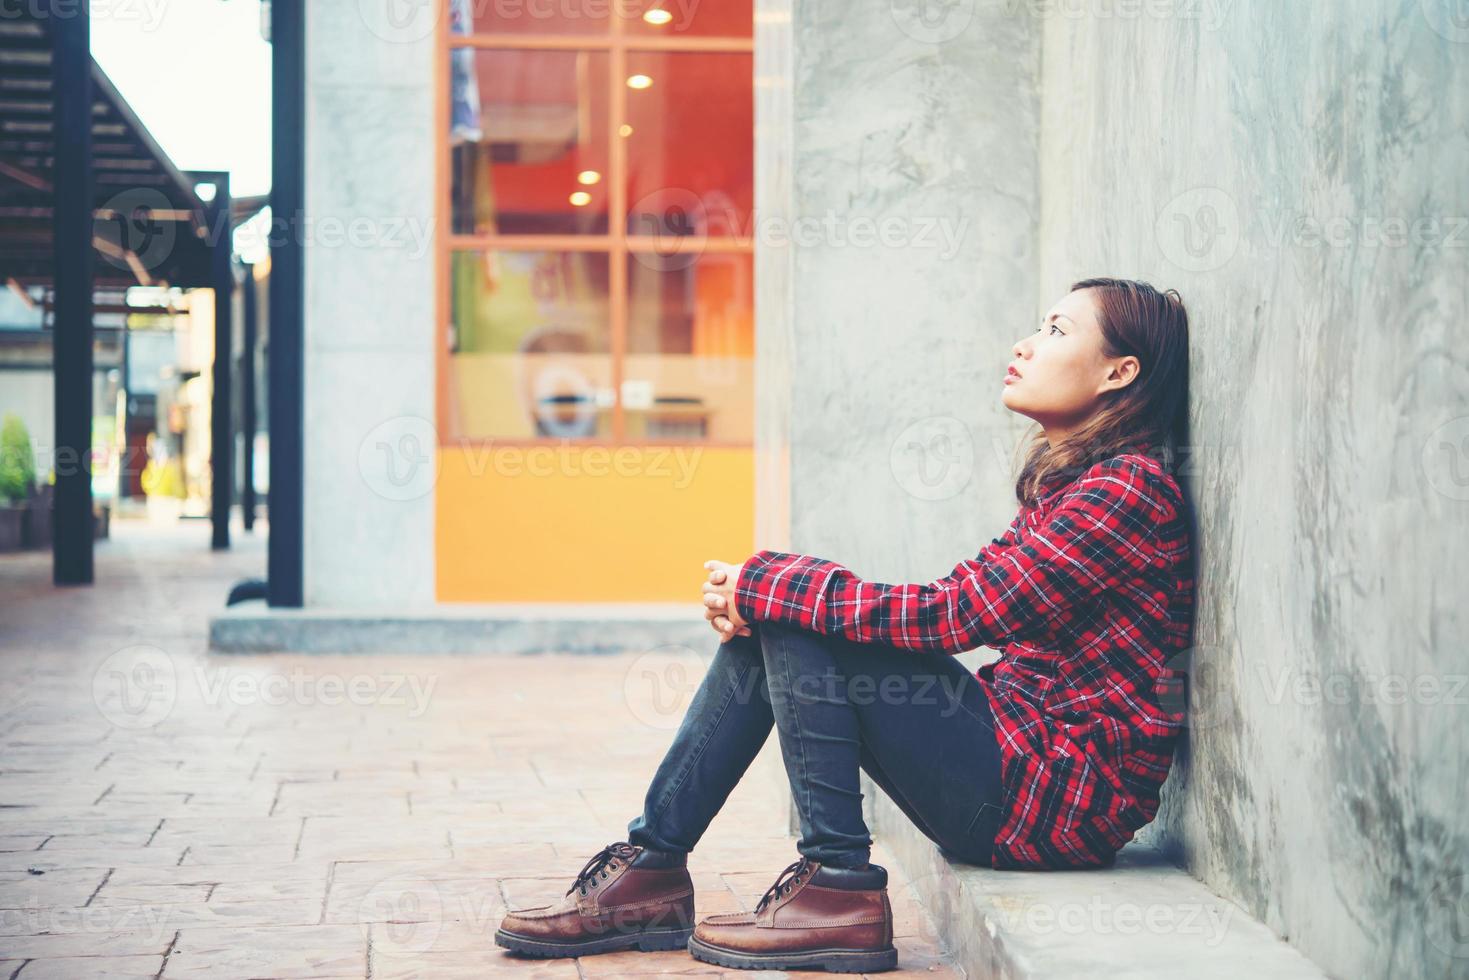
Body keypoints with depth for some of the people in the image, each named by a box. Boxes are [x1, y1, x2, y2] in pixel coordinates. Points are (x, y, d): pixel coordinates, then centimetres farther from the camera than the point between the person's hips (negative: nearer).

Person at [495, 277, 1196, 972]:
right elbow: (963, 604, 8)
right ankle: (653, 868, 2)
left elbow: (954, 615, -20)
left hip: (1066, 796, -9)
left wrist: (766, 584, -14)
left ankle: (840, 888, -12)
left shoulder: (1128, 486, -14)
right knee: (774, 613, 2)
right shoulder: (1066, 479, 16)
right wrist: (753, 593, -5)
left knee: (793, 619, -14)